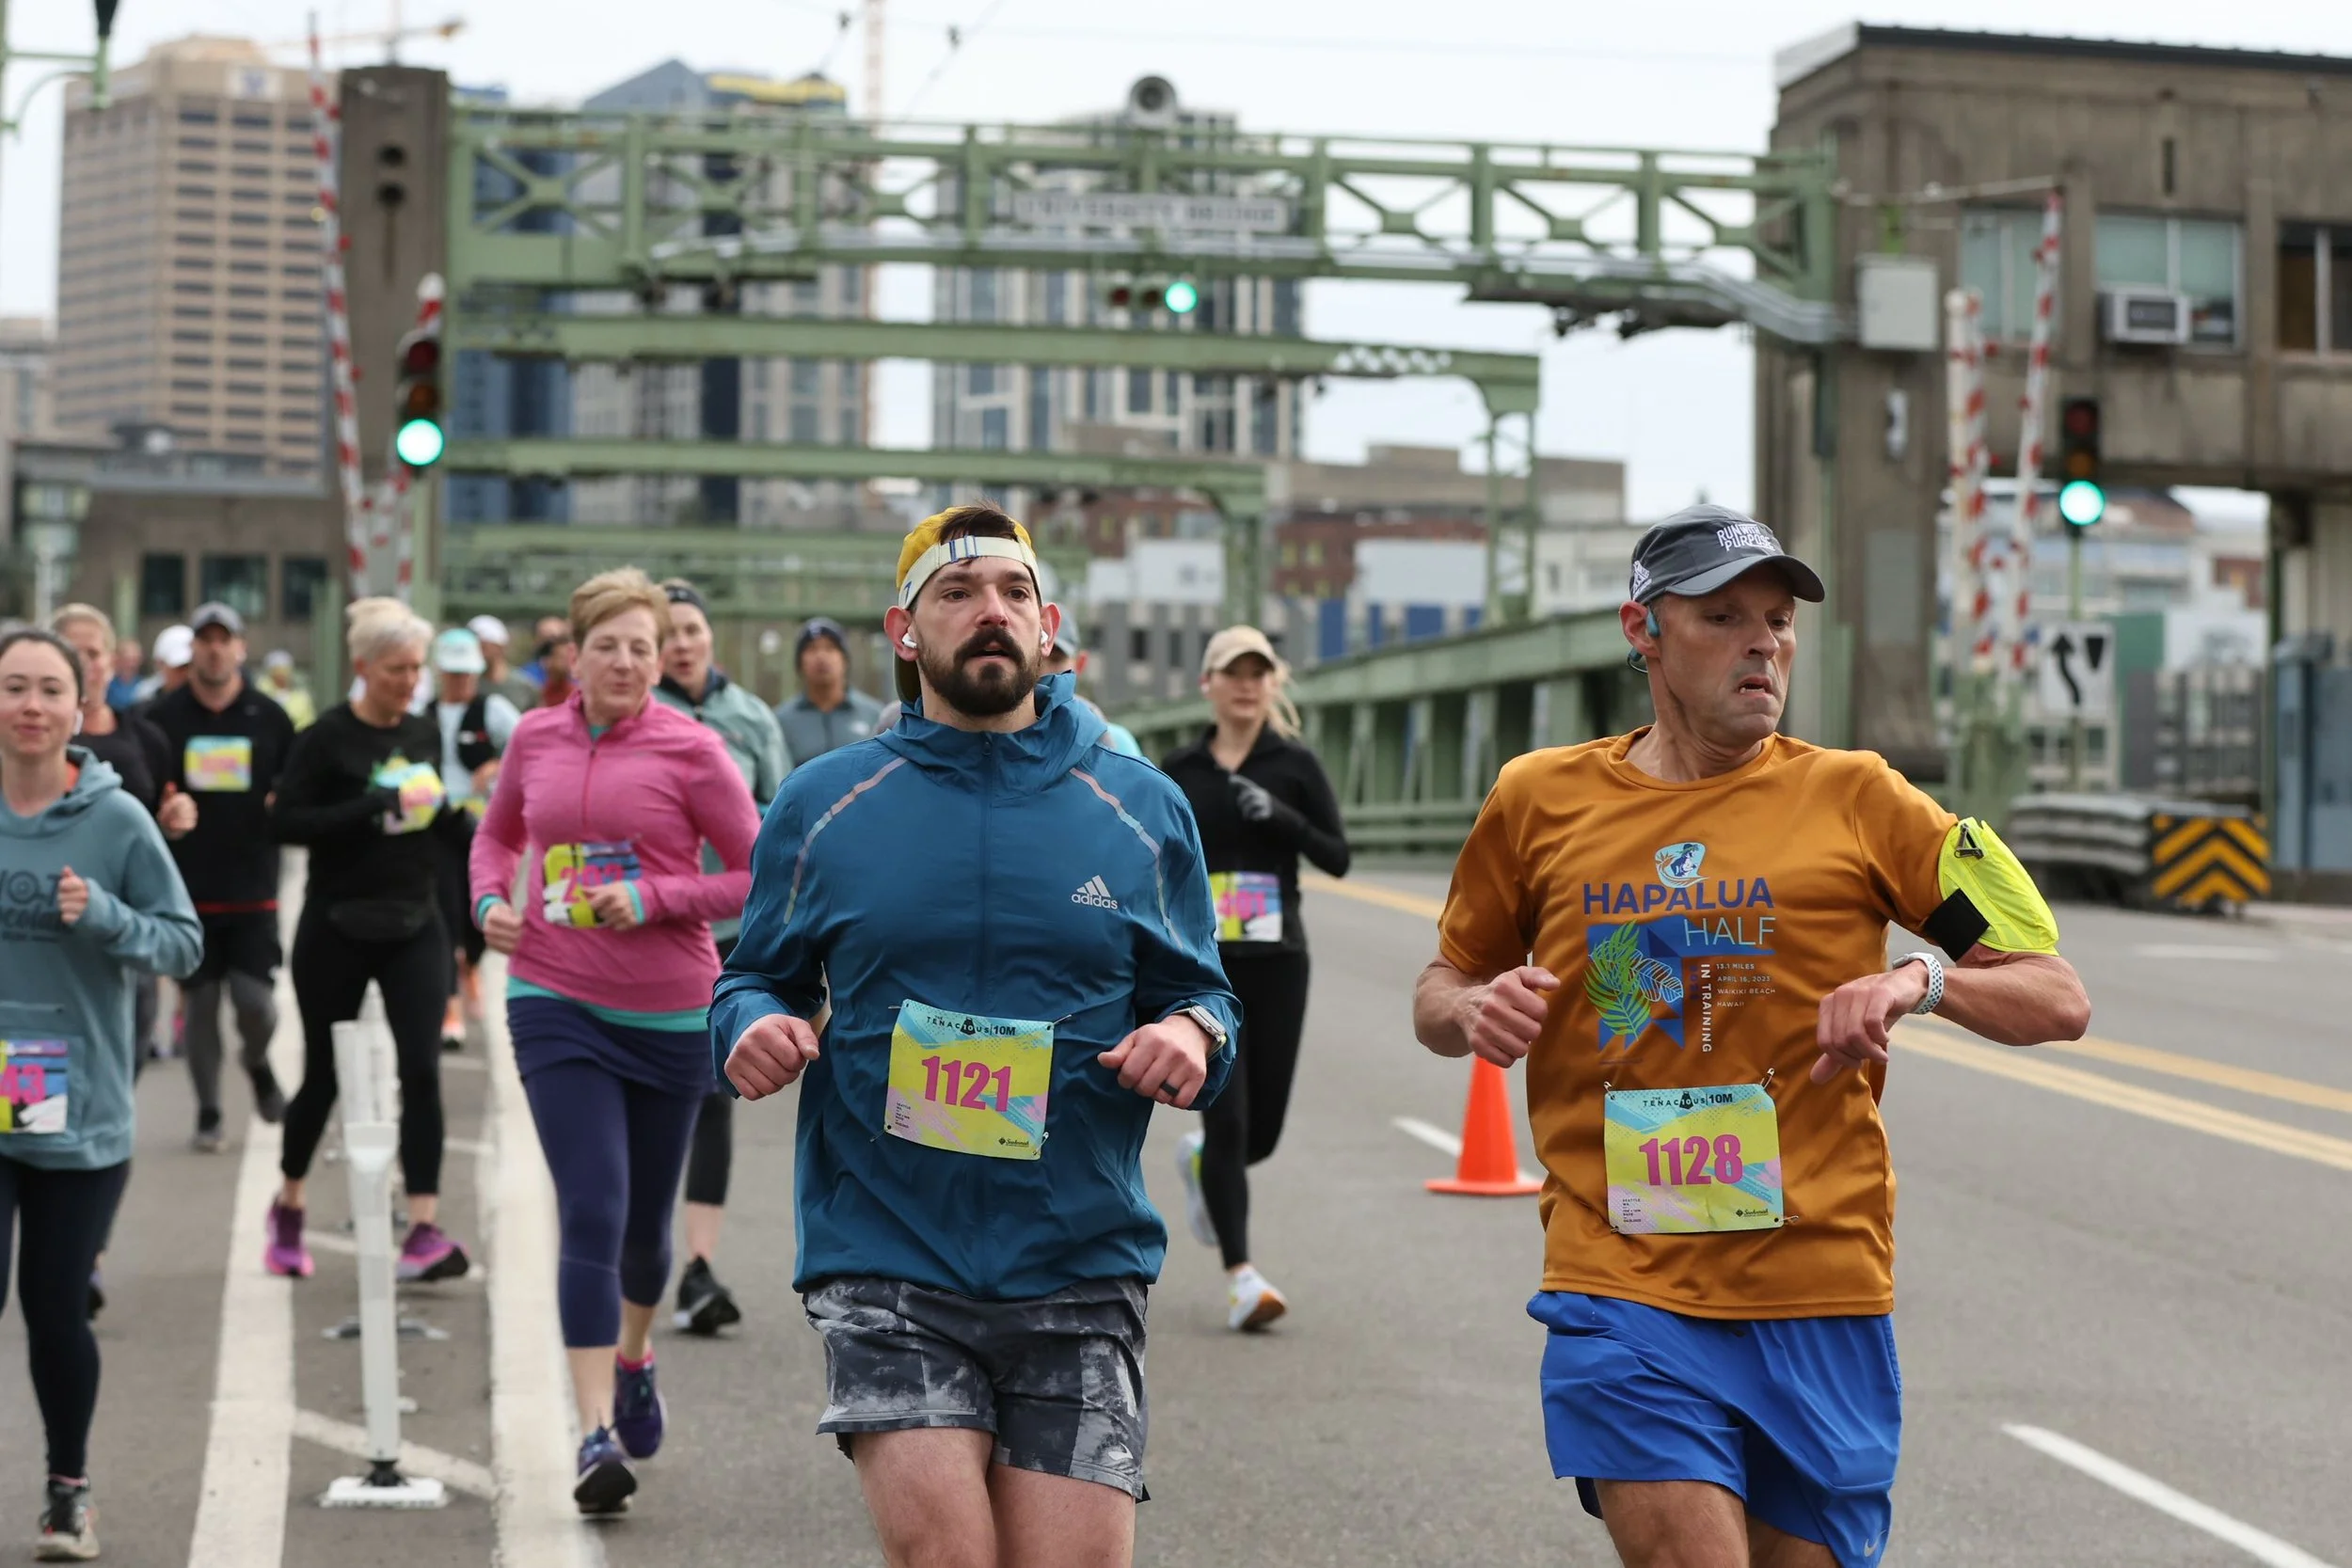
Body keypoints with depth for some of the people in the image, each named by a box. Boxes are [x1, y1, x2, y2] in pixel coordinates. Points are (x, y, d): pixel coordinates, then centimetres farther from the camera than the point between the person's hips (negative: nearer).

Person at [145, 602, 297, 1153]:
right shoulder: (162, 717, 0)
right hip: (186, 891, 0)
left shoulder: (270, 718, 3)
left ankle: (257, 1063, 27)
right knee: (199, 1005, 4)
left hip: (253, 891, 0)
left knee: (256, 1001, -6)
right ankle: (208, 1114, 18)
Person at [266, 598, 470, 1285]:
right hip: (338, 929, -4)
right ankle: (288, 1209, 32)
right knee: (323, 1073, 9)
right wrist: (379, 805, -25)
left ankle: (424, 1231, -10)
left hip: (415, 925, 4)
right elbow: (287, 821, -18)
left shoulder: (424, 735, 7)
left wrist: (468, 814, -3)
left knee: (422, 1070, -8)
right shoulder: (327, 737, -9)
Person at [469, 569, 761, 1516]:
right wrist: (490, 900, 2)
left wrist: (655, 897, -17)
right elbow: (498, 832, 21)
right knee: (591, 1214, -12)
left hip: (668, 1013, 0)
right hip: (556, 1005, 1)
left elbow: (759, 876, -6)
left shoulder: (690, 751, -8)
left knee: (646, 1218, 15)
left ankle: (634, 1359, 46)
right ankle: (598, 1432, -13)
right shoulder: (536, 739, 2)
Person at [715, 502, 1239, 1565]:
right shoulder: (822, 803, 7)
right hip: (886, 1267, -1)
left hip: (1080, 1272, 1)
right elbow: (755, 980, 15)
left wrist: (1192, 1038, -10)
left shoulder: (1141, 809, 8)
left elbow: (1199, 994, 14)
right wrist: (753, 1030, -8)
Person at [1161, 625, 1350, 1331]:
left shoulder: (1294, 765, 3)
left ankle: (1202, 1163, 41)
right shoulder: (1179, 770, 5)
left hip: (1277, 962, 1)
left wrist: (1281, 817, -15)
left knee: (1262, 1129, 5)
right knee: (1227, 1119, -10)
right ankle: (1241, 1276, -6)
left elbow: (1338, 858, 1)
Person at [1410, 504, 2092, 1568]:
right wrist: (1473, 1011, -3)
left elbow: (2057, 1001, 4)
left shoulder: (1854, 796, 4)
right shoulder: (1539, 798, 7)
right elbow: (1440, 991, 21)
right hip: (1621, 1295, -1)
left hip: (1819, 1297, 1)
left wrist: (1923, 981, -15)